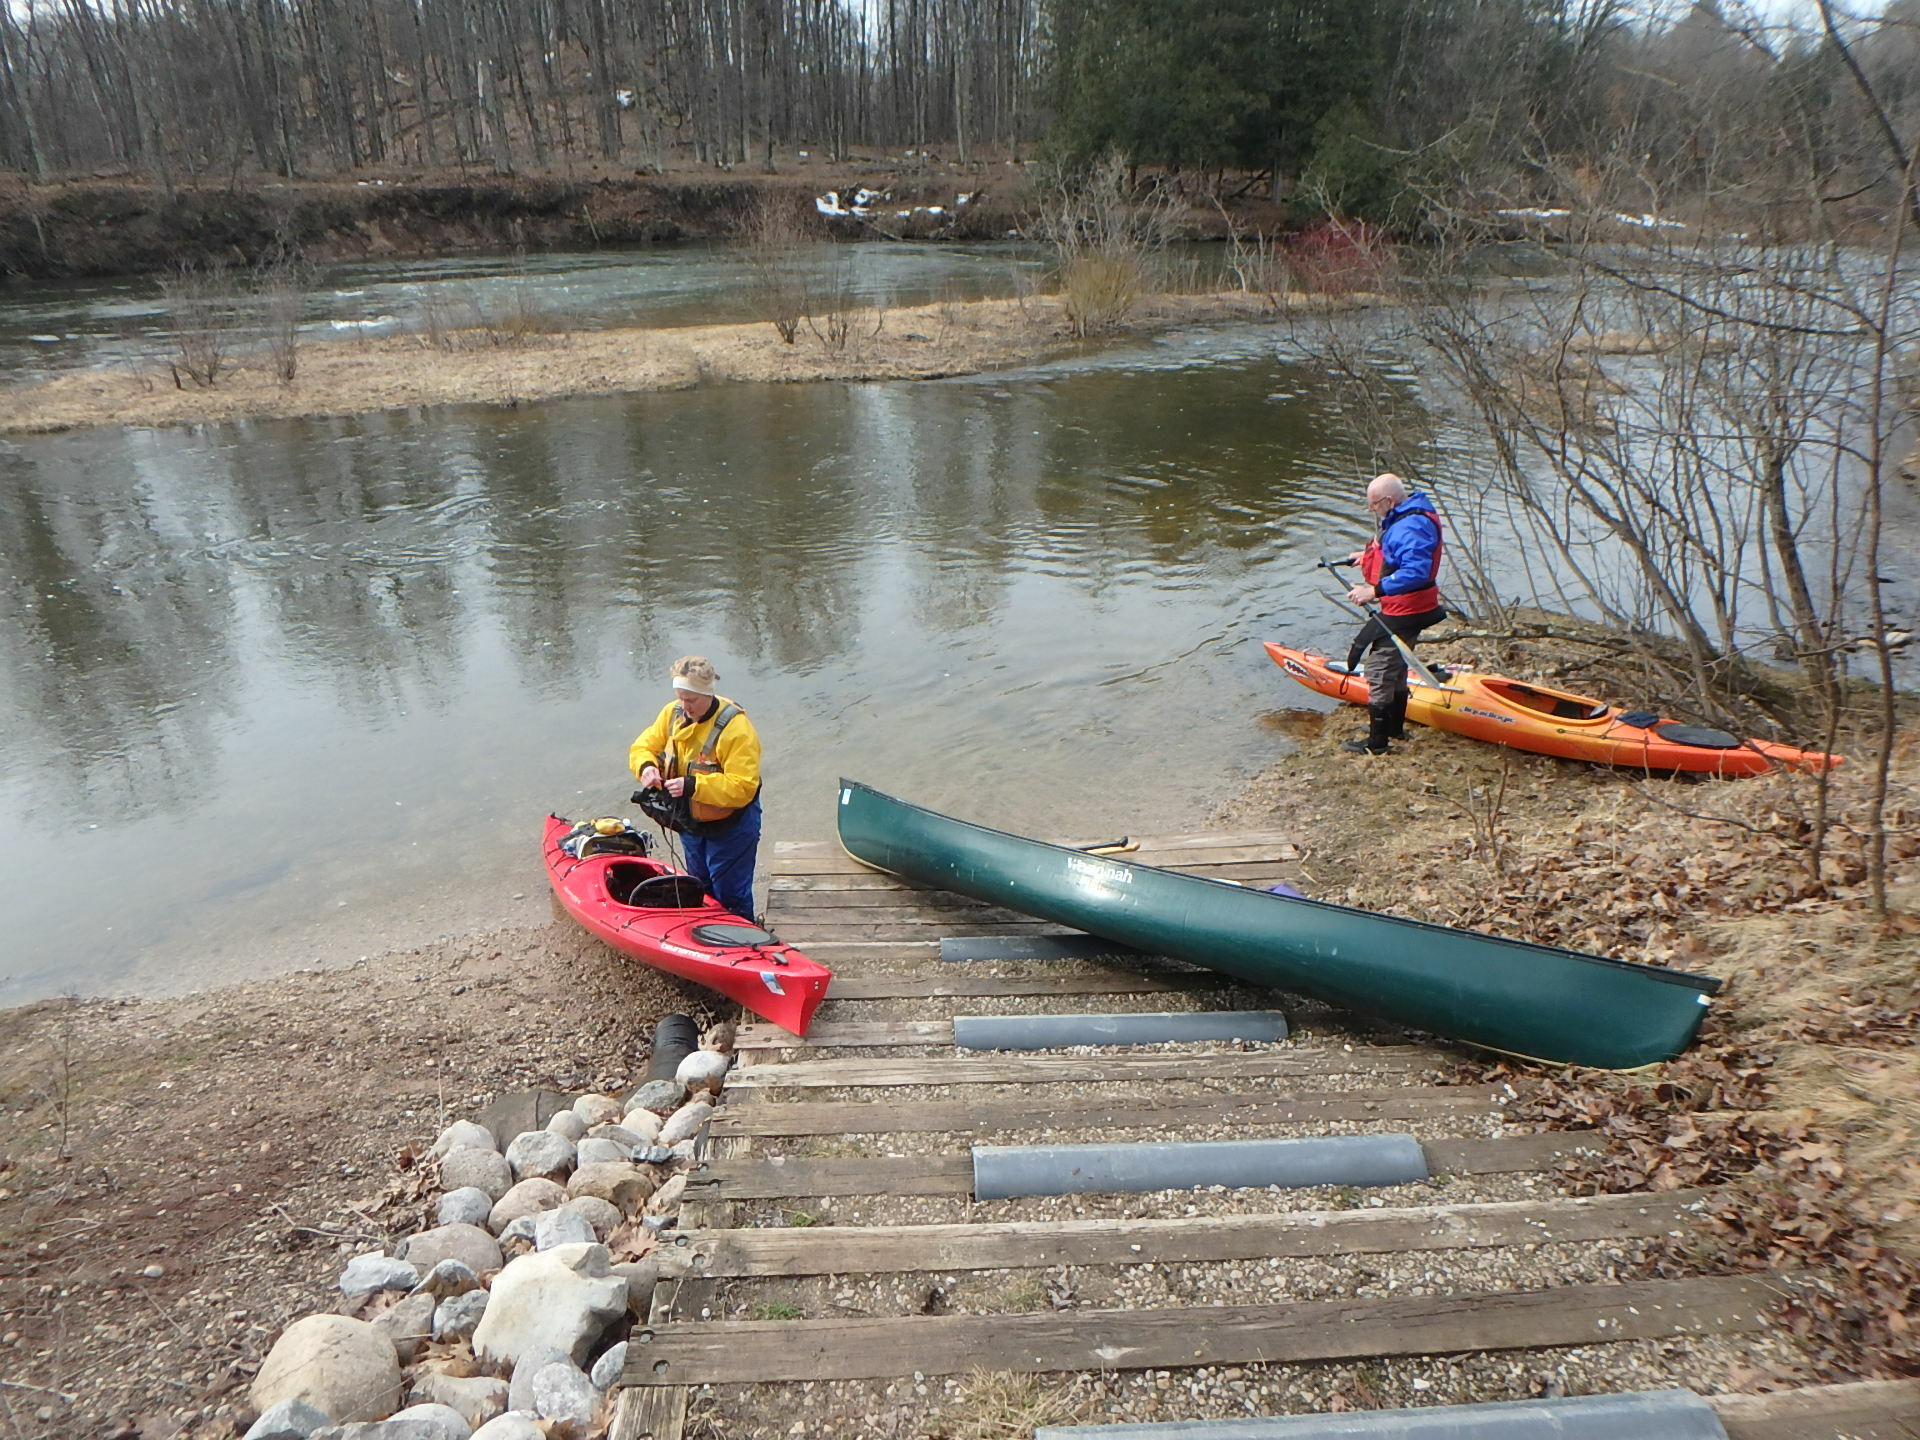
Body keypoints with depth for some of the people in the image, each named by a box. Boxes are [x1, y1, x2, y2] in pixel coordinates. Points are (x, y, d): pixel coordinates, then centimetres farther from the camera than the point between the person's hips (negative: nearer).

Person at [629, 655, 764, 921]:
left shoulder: (735, 727, -27)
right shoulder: (672, 713, -5)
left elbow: (742, 788, -31)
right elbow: (642, 747, 4)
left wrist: (692, 785, -37)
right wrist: (646, 766, -20)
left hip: (729, 827, -7)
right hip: (689, 822, 7)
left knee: (731, 899, 6)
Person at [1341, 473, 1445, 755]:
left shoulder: (1411, 526, -26)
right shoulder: (1403, 517, 9)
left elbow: (1416, 572, -35)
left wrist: (1375, 591, -36)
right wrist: (1368, 555, 19)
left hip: (1402, 614, -11)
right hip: (1401, 609, 11)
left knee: (1380, 671, -3)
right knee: (1395, 668, 24)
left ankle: (1377, 742, 5)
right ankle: (1395, 727, 40)